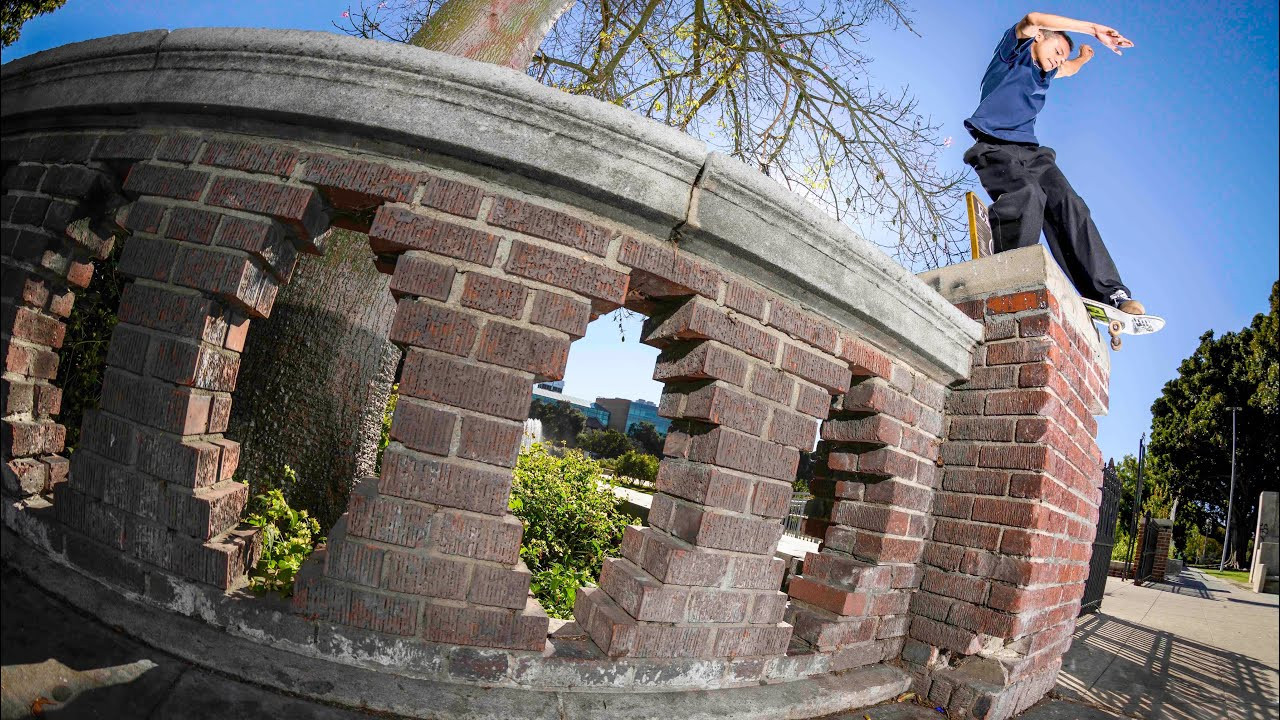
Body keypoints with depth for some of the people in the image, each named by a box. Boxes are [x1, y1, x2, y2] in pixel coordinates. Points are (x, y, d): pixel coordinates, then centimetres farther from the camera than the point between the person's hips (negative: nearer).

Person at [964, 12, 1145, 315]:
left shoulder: (1044, 74, 34)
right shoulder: (1014, 51, 14)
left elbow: (1070, 69, 58)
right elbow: (1033, 20, -8)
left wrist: (1084, 56, 43)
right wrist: (1094, 28, -8)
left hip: (1031, 152, 7)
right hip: (995, 148, -7)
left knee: (1069, 204, -16)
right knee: (1027, 195, -35)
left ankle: (1110, 293, -26)